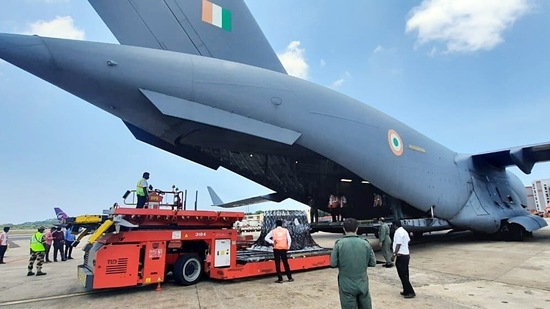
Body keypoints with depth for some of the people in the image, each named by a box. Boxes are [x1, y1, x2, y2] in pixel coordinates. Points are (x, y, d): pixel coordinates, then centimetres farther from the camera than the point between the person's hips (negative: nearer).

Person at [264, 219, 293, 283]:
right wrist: (288, 247, 8)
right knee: (286, 263, 12)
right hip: (284, 249, 1)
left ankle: (280, 279, 6)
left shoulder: (273, 231, 4)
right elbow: (289, 239, -1)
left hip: (276, 249, -1)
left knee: (277, 264, 6)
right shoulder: (285, 230, 4)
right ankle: (290, 278, 16)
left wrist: (272, 242, -2)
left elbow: (266, 238, -2)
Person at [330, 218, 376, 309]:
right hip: (363, 285, 3)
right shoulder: (365, 243, -4)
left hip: (347, 286, -2)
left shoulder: (339, 244, -12)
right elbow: (373, 263, 1)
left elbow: (333, 264, -10)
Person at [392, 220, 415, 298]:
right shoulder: (404, 231, 11)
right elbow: (408, 241, 16)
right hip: (406, 255, 10)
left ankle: (411, 292, 0)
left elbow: (398, 245, -21)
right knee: (405, 275, 15)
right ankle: (406, 291, 22)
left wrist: (394, 255, -17)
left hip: (401, 256, -10)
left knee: (403, 275, -3)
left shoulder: (398, 232, -18)